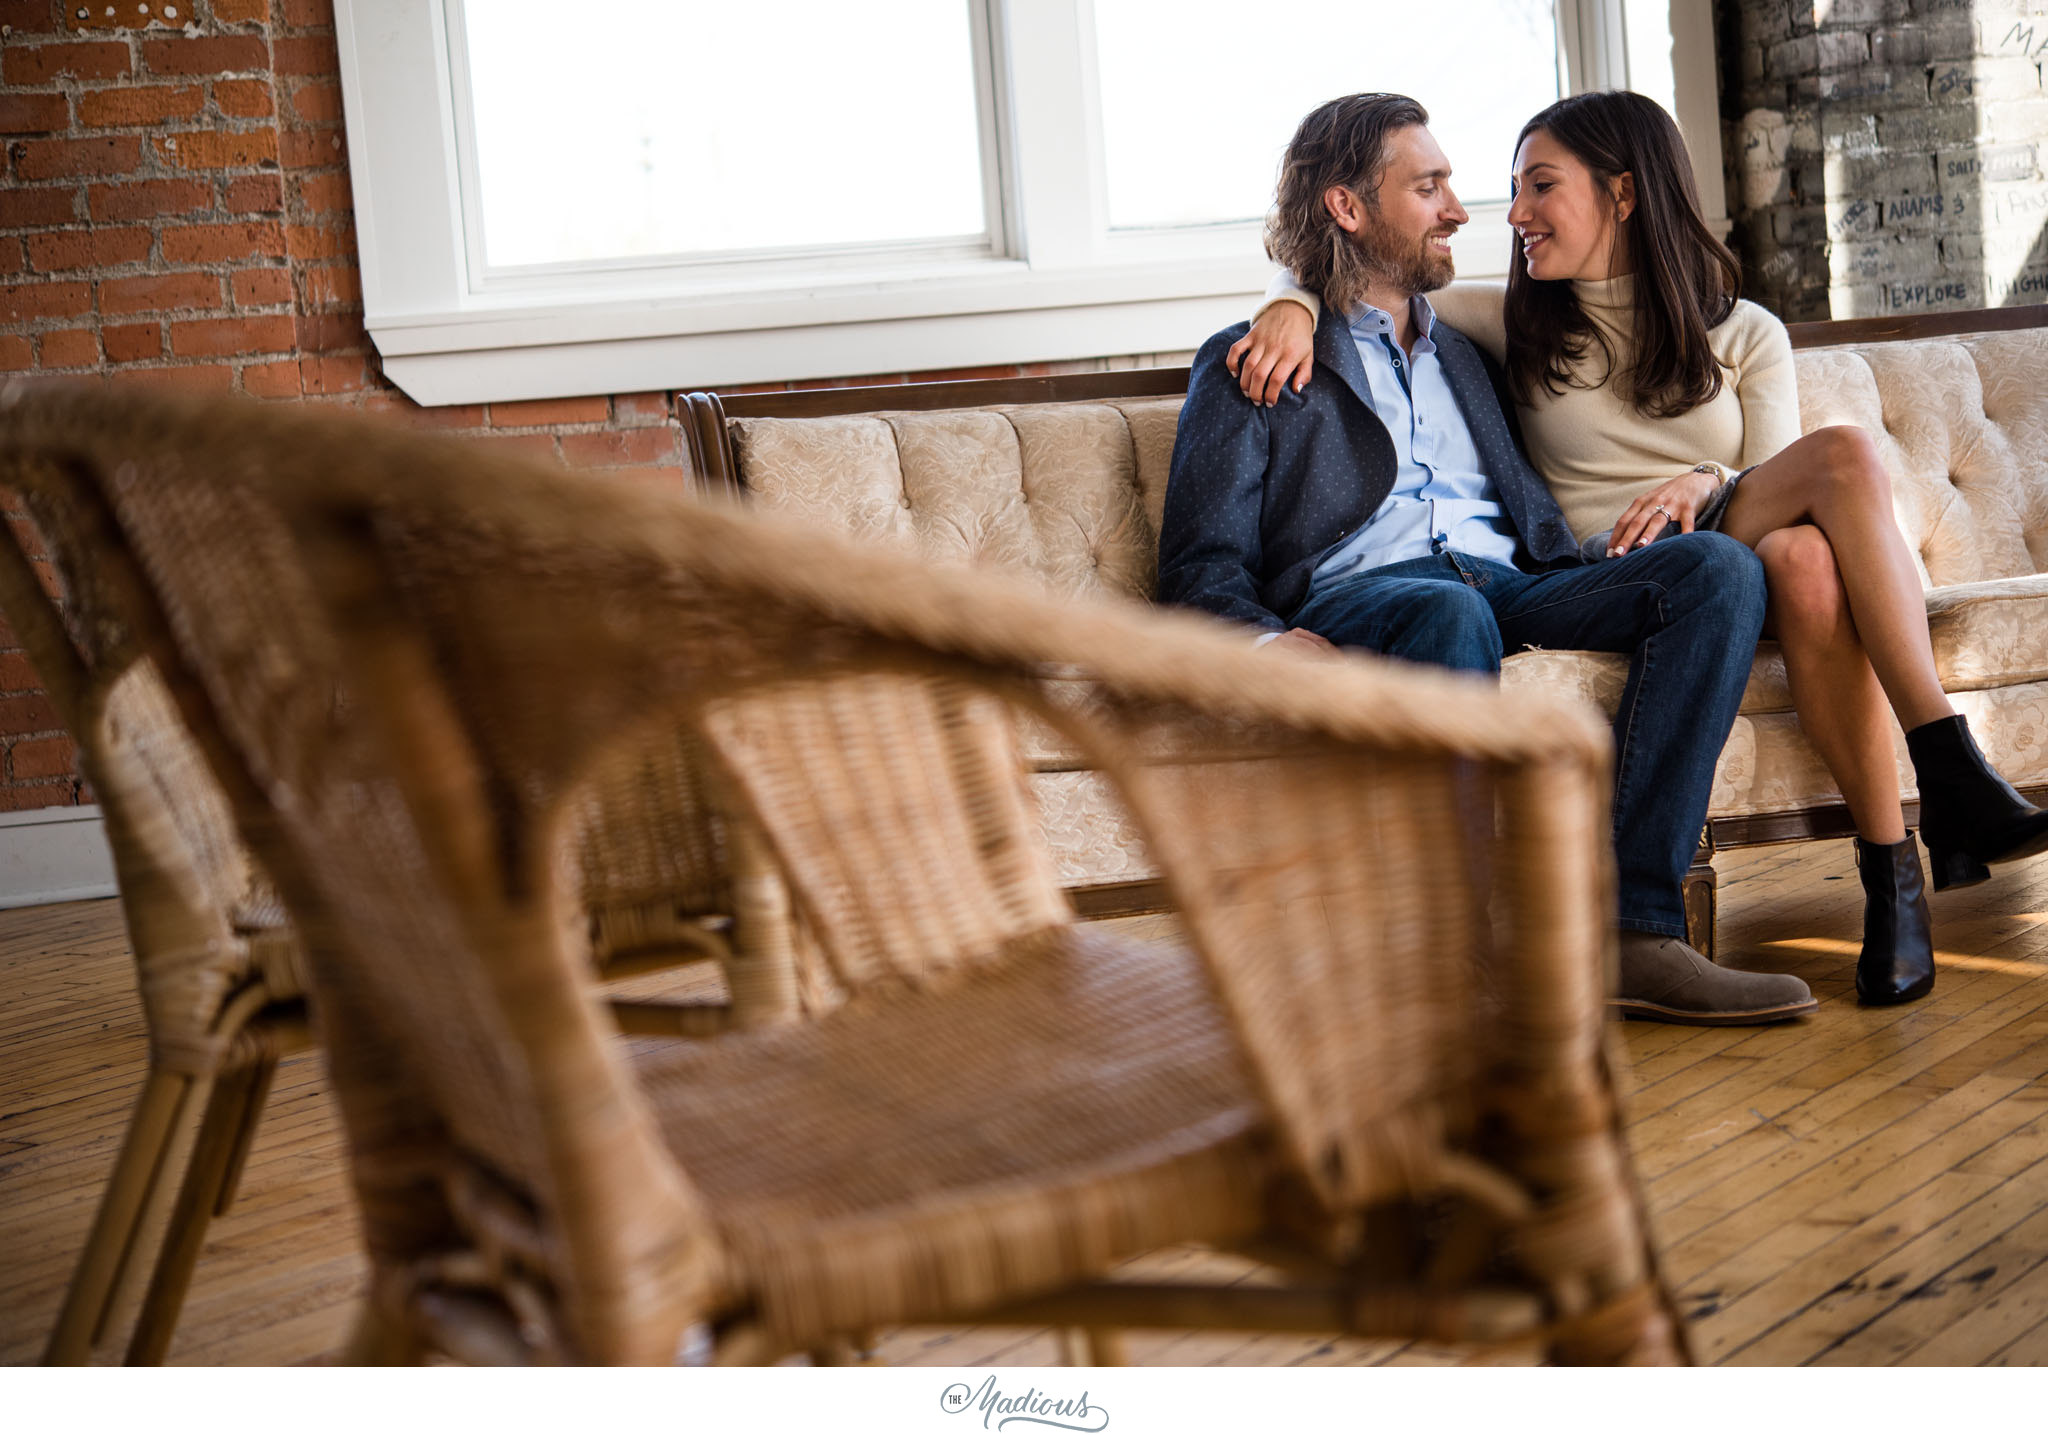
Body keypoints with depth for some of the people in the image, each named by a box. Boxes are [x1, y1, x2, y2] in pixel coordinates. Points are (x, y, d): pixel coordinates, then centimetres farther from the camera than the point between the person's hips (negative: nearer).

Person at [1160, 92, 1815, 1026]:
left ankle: (1634, 930, -31)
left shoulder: (1466, 361, 34)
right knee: (1449, 614, -40)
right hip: (1355, 594, -5)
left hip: (1508, 588, 5)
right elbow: (1203, 561, 5)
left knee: (1718, 569, -22)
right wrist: (1267, 637, -18)